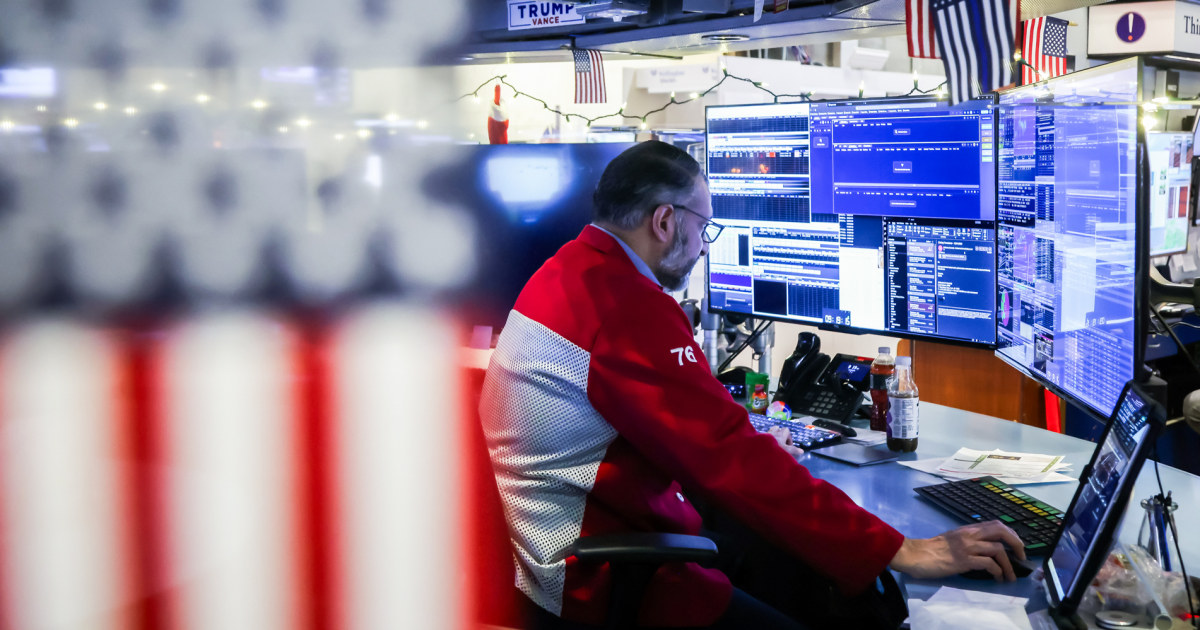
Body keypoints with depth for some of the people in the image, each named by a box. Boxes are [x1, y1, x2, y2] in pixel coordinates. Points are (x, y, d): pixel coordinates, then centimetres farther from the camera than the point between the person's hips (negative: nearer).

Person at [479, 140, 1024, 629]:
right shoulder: (626, 304, -23)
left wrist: (751, 449, 18)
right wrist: (900, 552, -26)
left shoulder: (569, 270, 10)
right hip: (596, 578, -11)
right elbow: (730, 459, -28)